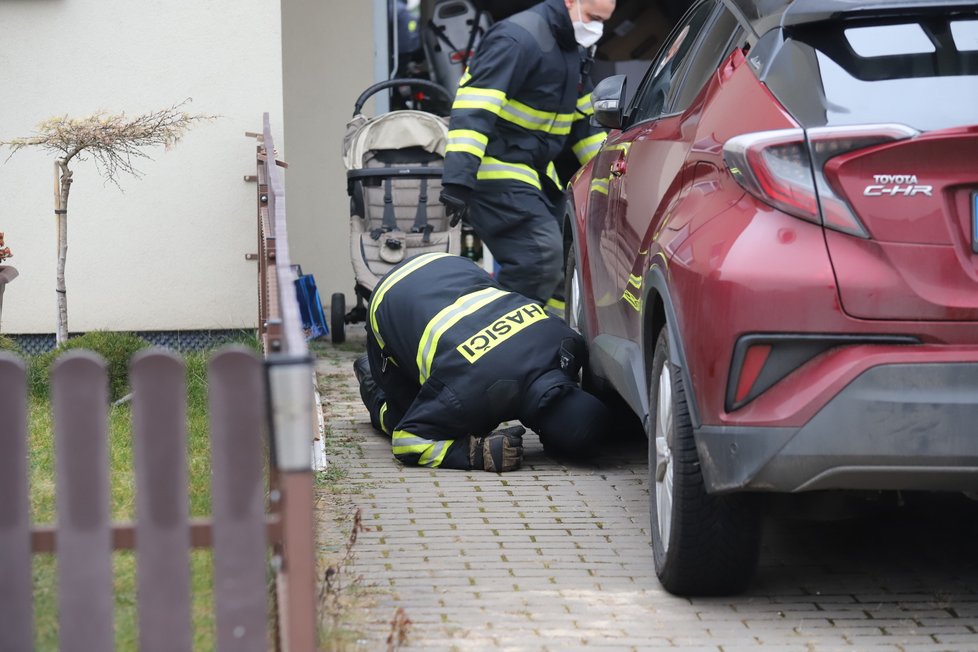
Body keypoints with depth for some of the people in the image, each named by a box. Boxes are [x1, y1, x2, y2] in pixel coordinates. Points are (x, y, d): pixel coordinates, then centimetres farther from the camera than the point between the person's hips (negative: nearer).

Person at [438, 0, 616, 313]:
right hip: (496, 170, -10)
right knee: (541, 257, -22)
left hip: (535, 172, 10)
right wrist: (458, 179, -34)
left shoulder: (572, 50, 13)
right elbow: (474, 111, -27)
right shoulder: (518, 39, -19)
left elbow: (582, 122, 25)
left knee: (564, 261, 7)